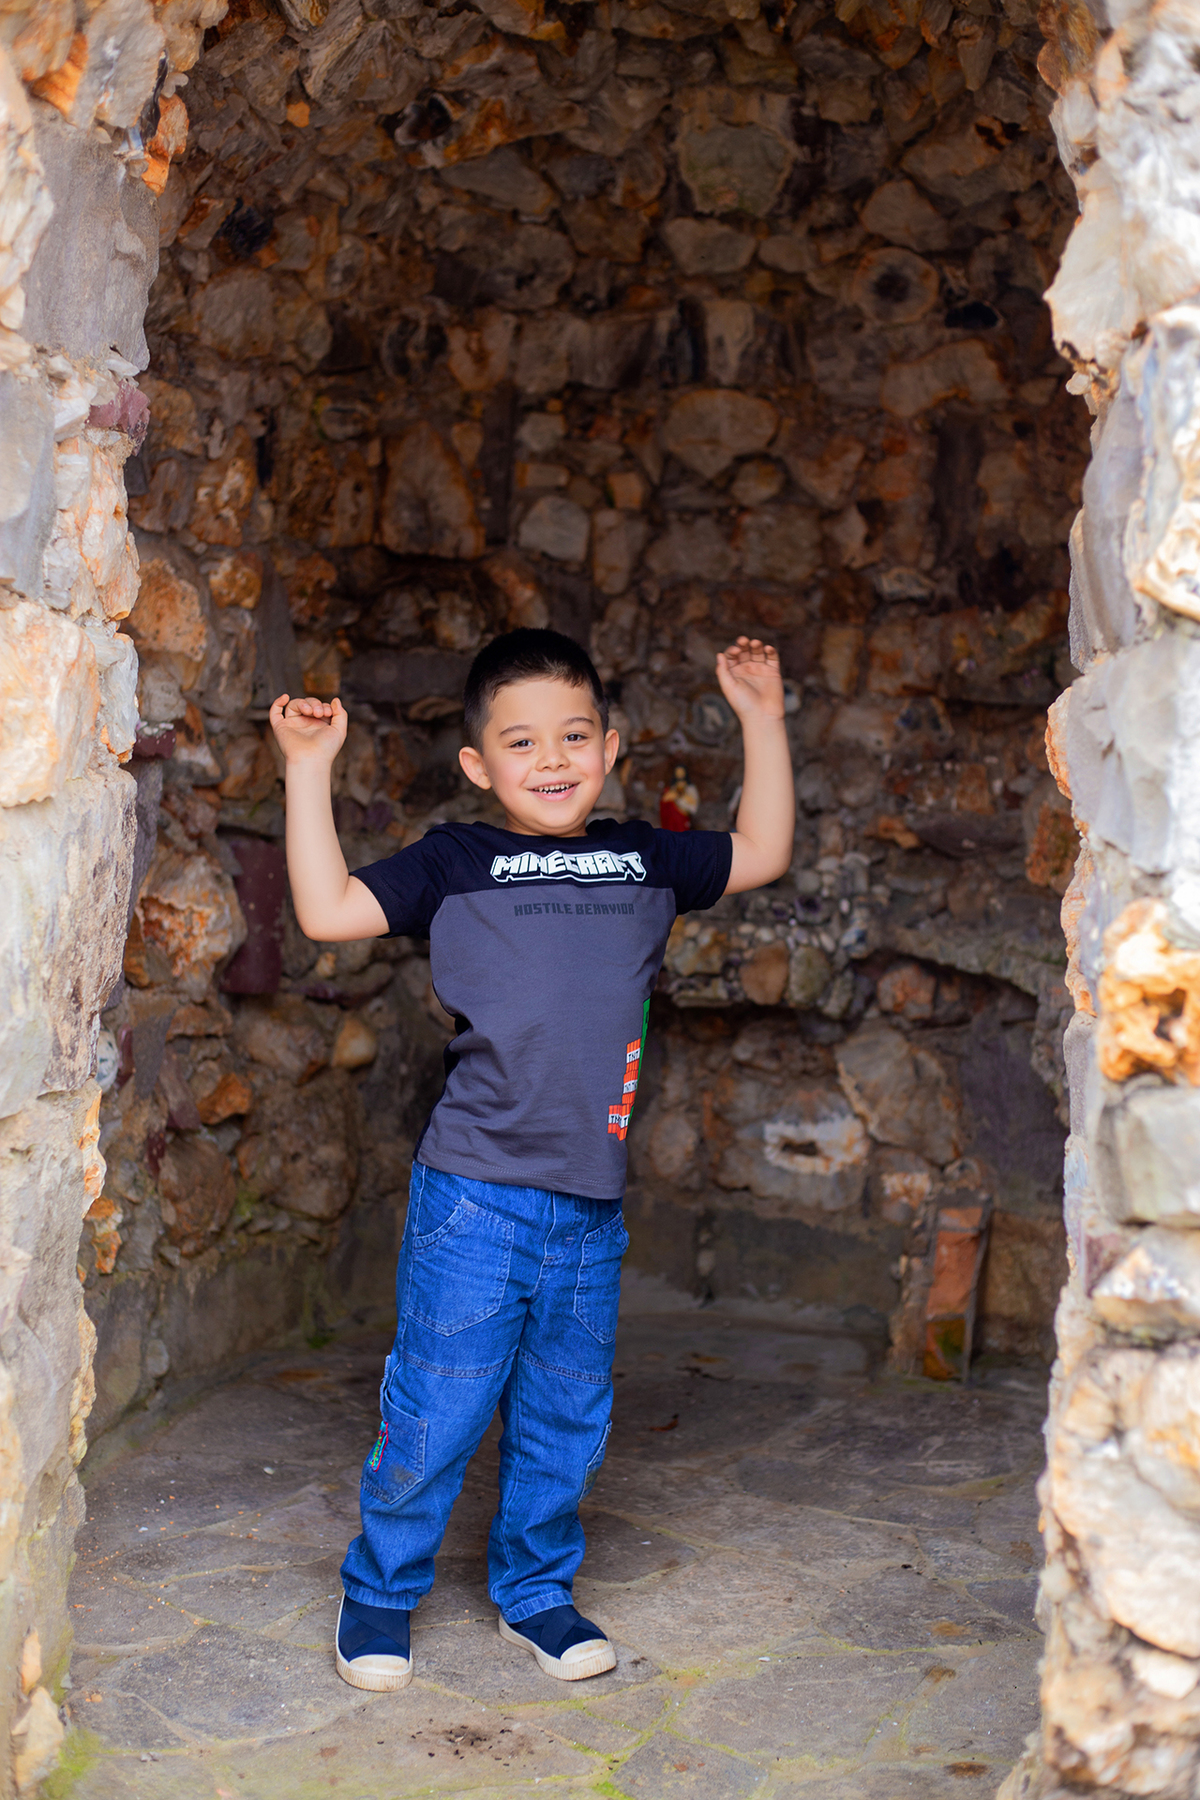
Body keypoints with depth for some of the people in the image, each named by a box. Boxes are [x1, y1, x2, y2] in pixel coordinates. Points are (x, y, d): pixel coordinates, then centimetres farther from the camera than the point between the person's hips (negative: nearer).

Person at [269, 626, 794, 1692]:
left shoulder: (644, 860, 11)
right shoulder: (455, 865, 1)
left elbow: (763, 855, 20)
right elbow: (329, 911, -4)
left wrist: (762, 718, 16)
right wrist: (309, 767, -6)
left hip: (591, 1205, 4)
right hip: (474, 1194, -4)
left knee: (565, 1415, 14)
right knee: (437, 1407, 3)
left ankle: (536, 1592, 33)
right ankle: (379, 1591, 24)